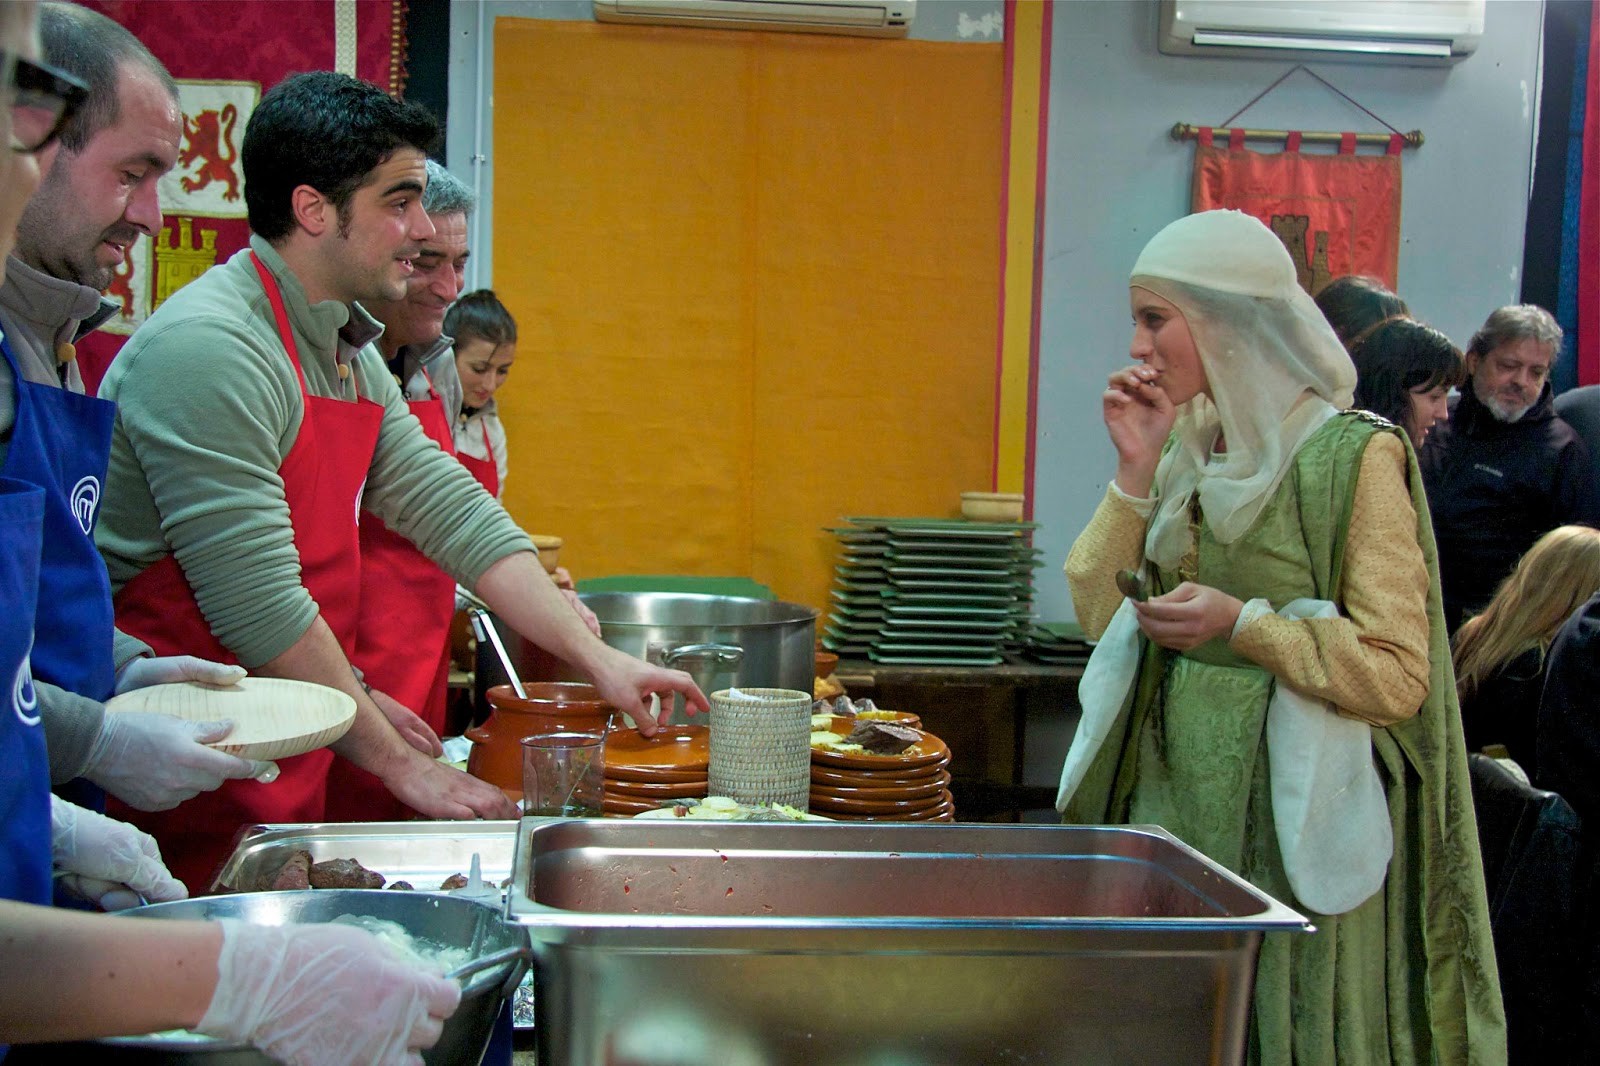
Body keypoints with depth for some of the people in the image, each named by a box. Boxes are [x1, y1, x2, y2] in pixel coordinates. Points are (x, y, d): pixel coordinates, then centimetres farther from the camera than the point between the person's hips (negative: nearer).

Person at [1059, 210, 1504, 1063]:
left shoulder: (1353, 456, -11)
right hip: (1172, 792, 6)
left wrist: (1243, 623, -23)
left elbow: (1398, 675, -13)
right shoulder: (1187, 448, 9)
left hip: (1290, 811, -6)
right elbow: (1102, 614, 4)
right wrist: (1136, 471, -4)